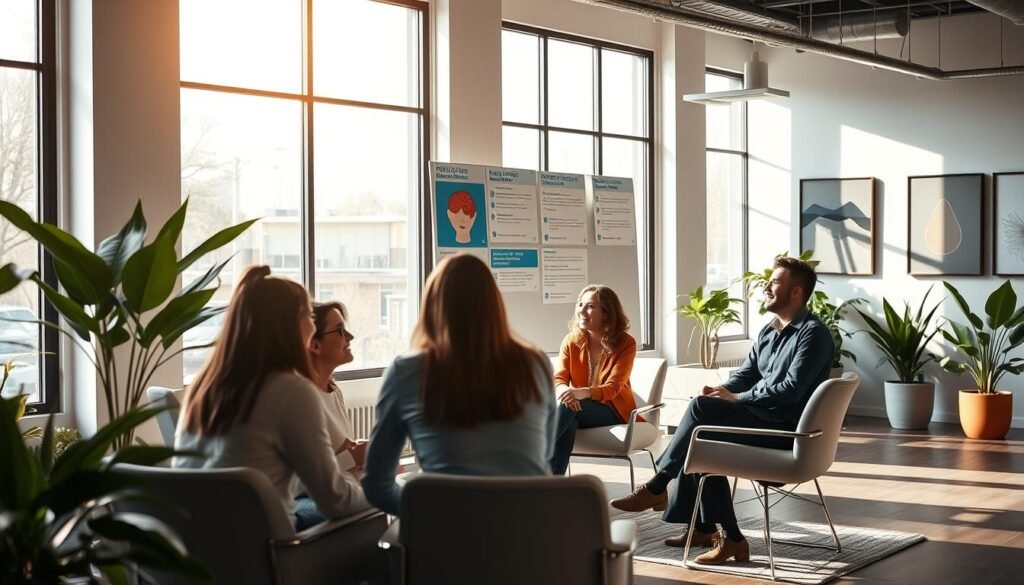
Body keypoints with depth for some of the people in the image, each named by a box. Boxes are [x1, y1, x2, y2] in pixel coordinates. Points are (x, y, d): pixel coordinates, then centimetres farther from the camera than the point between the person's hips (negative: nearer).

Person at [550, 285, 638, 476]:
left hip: (614, 412, -2)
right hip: (580, 409, 3)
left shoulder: (625, 344, -10)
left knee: (567, 407, -33)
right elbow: (559, 378, -6)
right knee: (568, 422, -36)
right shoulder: (571, 340, 1)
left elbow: (613, 388, -20)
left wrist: (583, 393, -41)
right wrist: (563, 390, -33)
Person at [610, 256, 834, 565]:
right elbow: (745, 374, 18)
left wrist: (737, 398, -18)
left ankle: (656, 487, -12)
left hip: (787, 427, -9)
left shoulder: (813, 333, -12)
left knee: (701, 407, -22)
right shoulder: (769, 332, 16)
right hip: (762, 417, 9)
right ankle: (704, 527, -8)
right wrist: (721, 391, -5)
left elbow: (792, 389, -22)